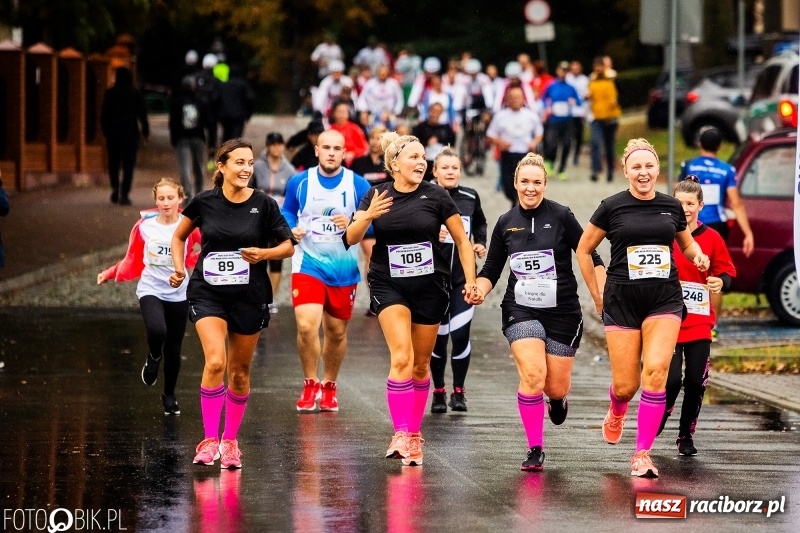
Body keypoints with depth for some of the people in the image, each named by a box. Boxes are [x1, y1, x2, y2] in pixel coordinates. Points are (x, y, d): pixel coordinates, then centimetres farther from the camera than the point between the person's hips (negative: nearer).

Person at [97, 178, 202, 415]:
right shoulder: (145, 226, -3)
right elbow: (133, 260, 11)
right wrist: (109, 274, 9)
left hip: (178, 294, 1)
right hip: (151, 290, -1)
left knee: (174, 350, 7)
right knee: (157, 331, -30)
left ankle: (169, 396, 31)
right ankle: (154, 358, 6)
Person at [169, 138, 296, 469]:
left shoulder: (263, 204, -5)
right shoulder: (204, 202, -3)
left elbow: (288, 245, 2)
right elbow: (179, 236, 13)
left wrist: (264, 253, -16)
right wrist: (179, 269, -1)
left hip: (250, 296, 1)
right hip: (208, 293, -1)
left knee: (239, 372, 9)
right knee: (215, 362, -20)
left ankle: (230, 441, 26)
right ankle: (209, 440, -14)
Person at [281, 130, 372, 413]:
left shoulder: (358, 185, -5)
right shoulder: (299, 182, -1)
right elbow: (287, 211, 14)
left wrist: (352, 224, -22)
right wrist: (292, 228, -7)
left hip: (344, 269, 1)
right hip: (308, 264, -1)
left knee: (337, 332, 11)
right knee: (306, 326, -17)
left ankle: (329, 387, 32)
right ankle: (310, 385, 4)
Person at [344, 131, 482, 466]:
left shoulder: (436, 197, -4)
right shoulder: (377, 196, -1)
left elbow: (462, 241, 3)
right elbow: (350, 238, -7)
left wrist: (471, 281, -5)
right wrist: (367, 216, -26)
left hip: (430, 287, 1)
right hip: (388, 286, -1)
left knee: (421, 365, 8)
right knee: (401, 357, -18)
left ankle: (415, 434, 23)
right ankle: (400, 435, -18)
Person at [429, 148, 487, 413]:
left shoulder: (470, 197, 3)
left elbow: (480, 224, 23)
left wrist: (481, 243, 6)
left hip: (464, 276, 2)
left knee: (460, 334, -7)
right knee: (438, 336, 4)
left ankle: (459, 391, 8)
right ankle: (438, 392, 21)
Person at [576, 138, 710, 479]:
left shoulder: (672, 207, 7)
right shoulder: (612, 207, -1)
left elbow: (686, 244, 25)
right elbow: (583, 250, 9)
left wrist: (698, 256, 1)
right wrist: (596, 296, 6)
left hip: (664, 300, 1)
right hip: (622, 300, -1)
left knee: (656, 371, -19)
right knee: (625, 386, -1)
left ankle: (642, 454, -10)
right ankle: (616, 414, 39)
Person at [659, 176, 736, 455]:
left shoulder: (712, 239, 2)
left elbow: (727, 272, 8)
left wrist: (721, 282, -13)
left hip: (699, 324, 2)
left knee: (696, 382, 1)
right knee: (671, 381, -10)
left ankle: (686, 436, 18)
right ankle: (652, 429, 14)